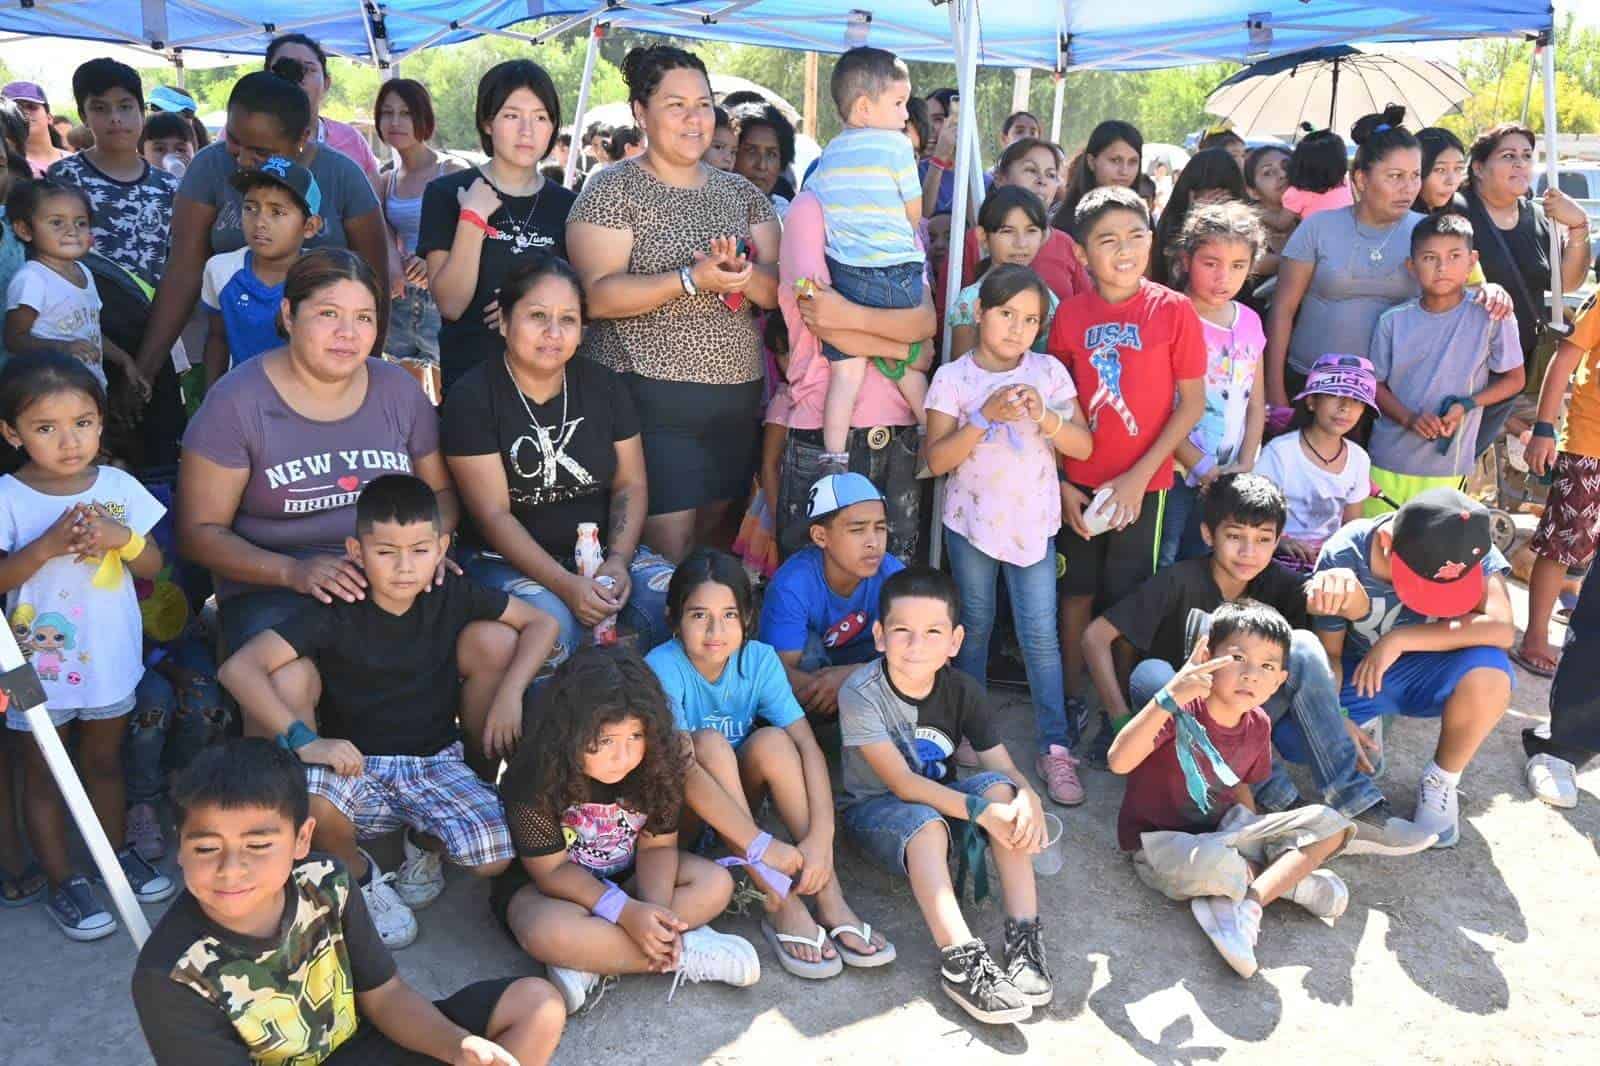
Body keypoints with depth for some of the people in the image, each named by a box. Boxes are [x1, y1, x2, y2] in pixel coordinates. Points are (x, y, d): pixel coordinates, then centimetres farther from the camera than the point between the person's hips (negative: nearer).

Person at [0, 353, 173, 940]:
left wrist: (122, 537, -20)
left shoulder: (119, 487, -5)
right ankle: (62, 883, 24)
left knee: (105, 759, 21)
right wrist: (48, 544, -30)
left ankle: (119, 852, 39)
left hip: (109, 657, 3)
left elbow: (153, 567, -1)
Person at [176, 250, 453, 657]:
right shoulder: (236, 402, -4)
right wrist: (292, 571, -19)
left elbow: (441, 490, 18)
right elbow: (199, 532, -2)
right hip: (272, 587, -3)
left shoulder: (399, 388, 9)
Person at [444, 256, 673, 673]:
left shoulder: (603, 386, 7)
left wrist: (617, 562, -13)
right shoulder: (472, 397, -6)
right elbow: (493, 514, -12)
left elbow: (631, 485, 5)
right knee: (550, 621, -35)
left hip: (606, 549, 4)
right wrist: (565, 584, -24)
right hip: (509, 561, -4)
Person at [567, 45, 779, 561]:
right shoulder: (612, 189, -3)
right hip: (651, 398, -5)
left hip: (737, 398, 5)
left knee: (712, 542, 11)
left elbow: (777, 290, 8)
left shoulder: (742, 193, 13)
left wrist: (741, 274, -14)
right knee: (666, 554, -8)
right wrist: (692, 279, -23)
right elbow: (598, 296, -13)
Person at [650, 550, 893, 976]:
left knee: (771, 740, -25)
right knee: (710, 742, -31)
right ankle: (781, 906, -29)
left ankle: (829, 896, -26)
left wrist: (820, 836, -35)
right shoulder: (663, 669, -23)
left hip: (736, 802, 3)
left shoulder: (759, 660, -11)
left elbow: (807, 745, -20)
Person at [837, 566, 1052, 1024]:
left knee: (1003, 790, -25)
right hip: (873, 809, -4)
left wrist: (1027, 795, -34)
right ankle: (960, 962, -43)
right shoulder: (861, 693, -22)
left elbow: (1004, 766, -9)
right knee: (925, 823, -38)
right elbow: (903, 784, -27)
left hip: (938, 798, 5)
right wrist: (981, 812, -36)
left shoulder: (960, 690, -6)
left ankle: (1024, 936, -28)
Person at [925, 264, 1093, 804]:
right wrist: (985, 416, -23)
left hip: (1033, 522, 1)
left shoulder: (1049, 372, 0)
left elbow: (1083, 446, -1)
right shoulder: (952, 378, -6)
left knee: (1041, 636, 0)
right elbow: (937, 459, -13)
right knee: (975, 626, 13)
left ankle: (1056, 748, 7)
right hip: (972, 520, 0)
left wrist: (1046, 416, -19)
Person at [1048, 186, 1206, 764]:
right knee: (1077, 591, 13)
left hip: (1142, 483, -2)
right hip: (1080, 482, 2)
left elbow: (1192, 402, -6)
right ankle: (1071, 701, 29)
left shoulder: (1173, 310, -8)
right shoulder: (1070, 314, -2)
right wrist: (1060, 483, -2)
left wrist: (1139, 476, -12)